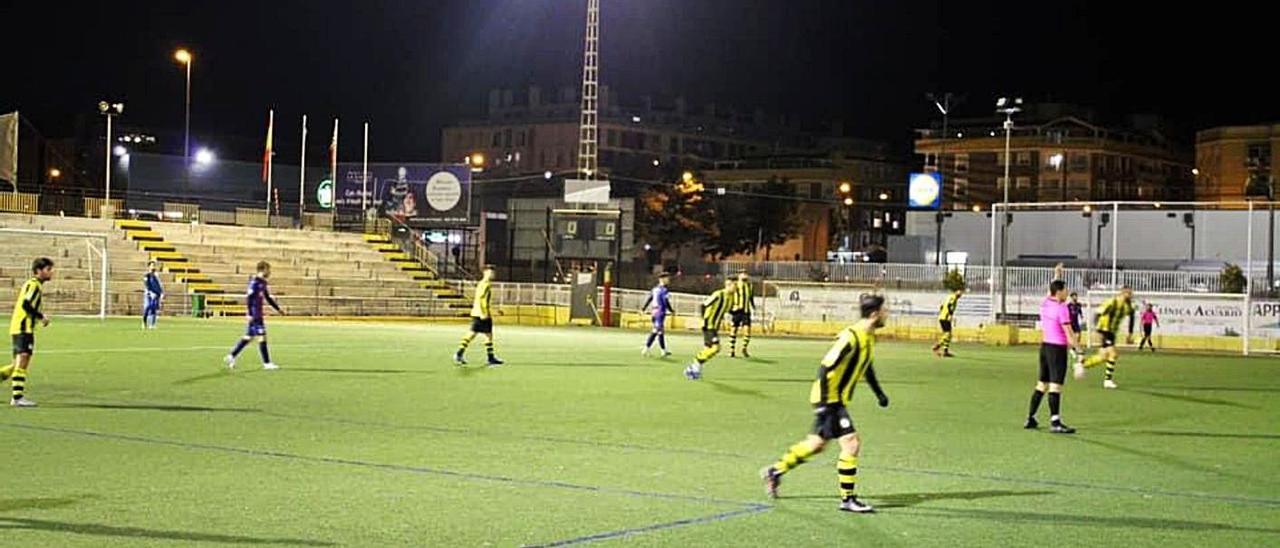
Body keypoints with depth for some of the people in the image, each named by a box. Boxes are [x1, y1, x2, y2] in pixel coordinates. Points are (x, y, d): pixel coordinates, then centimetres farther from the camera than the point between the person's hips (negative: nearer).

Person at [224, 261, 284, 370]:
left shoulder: (262, 283, 14)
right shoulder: (255, 282, -14)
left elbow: (268, 298, 25)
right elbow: (249, 299, -18)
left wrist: (278, 309, 28)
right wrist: (250, 315, -21)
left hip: (259, 315, 10)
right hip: (255, 315, -10)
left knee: (248, 337, 12)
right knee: (262, 337, -5)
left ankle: (231, 357, 17)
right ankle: (267, 363, -1)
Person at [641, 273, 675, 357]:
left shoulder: (655, 289, 11)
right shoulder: (664, 290, -13)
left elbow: (649, 299, 13)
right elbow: (666, 303, -14)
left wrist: (643, 309, 19)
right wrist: (672, 311, -1)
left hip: (654, 312, 9)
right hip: (661, 313, -9)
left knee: (661, 332, 16)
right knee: (655, 332, -8)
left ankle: (664, 351, 24)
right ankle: (645, 350, -13)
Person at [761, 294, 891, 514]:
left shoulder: (869, 337, 6)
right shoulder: (850, 338, -23)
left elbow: (866, 365, 24)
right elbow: (825, 368, -24)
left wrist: (878, 392, 21)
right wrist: (824, 403, -25)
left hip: (839, 399, 10)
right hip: (829, 399, -10)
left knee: (816, 444, 19)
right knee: (852, 444, -13)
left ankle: (775, 471, 34)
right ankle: (848, 499, -4)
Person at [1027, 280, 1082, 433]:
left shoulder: (1045, 304, 7)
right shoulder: (1061, 308, -15)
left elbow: (1051, 292, 31)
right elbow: (1069, 332, -17)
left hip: (1045, 345, 8)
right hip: (1057, 348, -8)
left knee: (1042, 384, 15)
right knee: (1055, 385, -10)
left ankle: (1030, 418, 19)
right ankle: (1055, 422, -13)